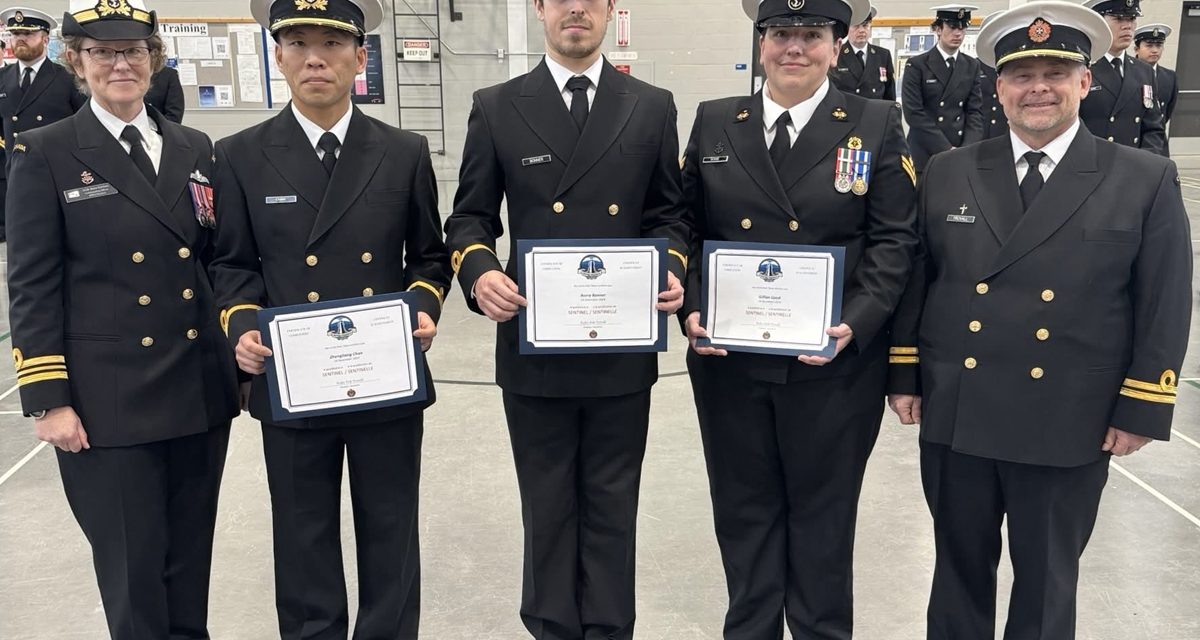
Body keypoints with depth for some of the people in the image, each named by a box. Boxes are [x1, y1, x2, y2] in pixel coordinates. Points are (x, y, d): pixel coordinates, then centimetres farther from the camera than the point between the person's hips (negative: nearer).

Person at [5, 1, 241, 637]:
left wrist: (240, 353, 5)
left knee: (190, 563, 15)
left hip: (200, 394, 4)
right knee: (133, 574, 5)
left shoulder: (195, 148, 11)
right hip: (108, 404, -4)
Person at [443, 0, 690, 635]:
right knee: (547, 510, 14)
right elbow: (468, 217, 4)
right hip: (534, 349, 0)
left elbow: (668, 214, 9)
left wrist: (672, 267, -11)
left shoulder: (652, 107, 6)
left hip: (622, 350, 1)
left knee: (612, 509, 13)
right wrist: (479, 269, -17)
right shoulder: (496, 108, 2)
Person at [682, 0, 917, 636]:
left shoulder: (877, 124, 0)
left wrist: (855, 323, -17)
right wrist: (692, 310, -9)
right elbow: (687, 227, 6)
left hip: (832, 363, -2)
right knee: (744, 512, 15)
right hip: (728, 359, 2)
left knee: (822, 515, 14)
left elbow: (893, 240, -4)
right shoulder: (713, 123, 6)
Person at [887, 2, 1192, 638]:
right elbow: (912, 283, 7)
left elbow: (1164, 307, -3)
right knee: (959, 569, 17)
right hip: (954, 417, 2)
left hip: (1068, 428, -1)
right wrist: (903, 376, 5)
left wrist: (1141, 411, -6)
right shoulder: (946, 173, 3)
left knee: (1046, 583, 15)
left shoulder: (1147, 182, -3)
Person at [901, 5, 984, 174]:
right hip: (924, 155, -3)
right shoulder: (916, 65, -2)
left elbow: (975, 112, 6)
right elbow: (914, 113, -10)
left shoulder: (972, 66, 11)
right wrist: (947, 150, -14)